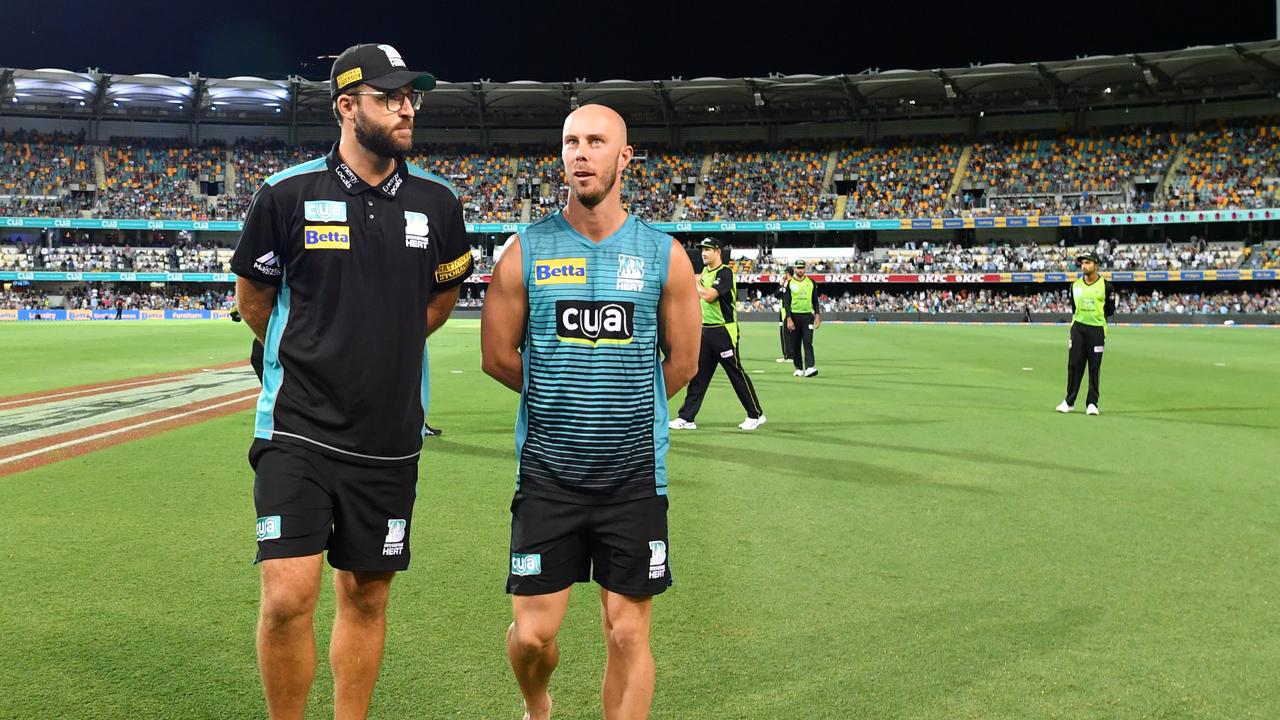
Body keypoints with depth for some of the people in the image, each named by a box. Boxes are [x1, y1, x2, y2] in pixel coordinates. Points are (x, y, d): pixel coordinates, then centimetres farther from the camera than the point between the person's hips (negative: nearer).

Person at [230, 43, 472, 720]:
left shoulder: (436, 202, 2)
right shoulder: (287, 193, -5)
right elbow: (253, 296, 9)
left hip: (389, 435, 3)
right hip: (298, 428, -3)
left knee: (366, 596, 11)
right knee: (287, 597, -10)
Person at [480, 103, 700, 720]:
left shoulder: (663, 255, -1)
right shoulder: (525, 251, -1)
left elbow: (682, 360, 7)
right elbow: (497, 355, 4)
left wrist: (626, 409, 10)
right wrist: (558, 402, 8)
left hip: (634, 473, 0)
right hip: (547, 472, 0)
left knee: (628, 633, 6)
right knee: (533, 633, 6)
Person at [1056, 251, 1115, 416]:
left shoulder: (1106, 286, -2)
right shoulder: (1075, 285, 9)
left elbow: (1110, 310, 3)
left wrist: (1096, 314, -4)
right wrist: (1078, 317, 5)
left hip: (1097, 329, -3)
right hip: (1078, 328, 3)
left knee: (1094, 367, 0)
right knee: (1074, 364, 3)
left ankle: (1092, 403, 7)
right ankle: (1069, 402, 10)